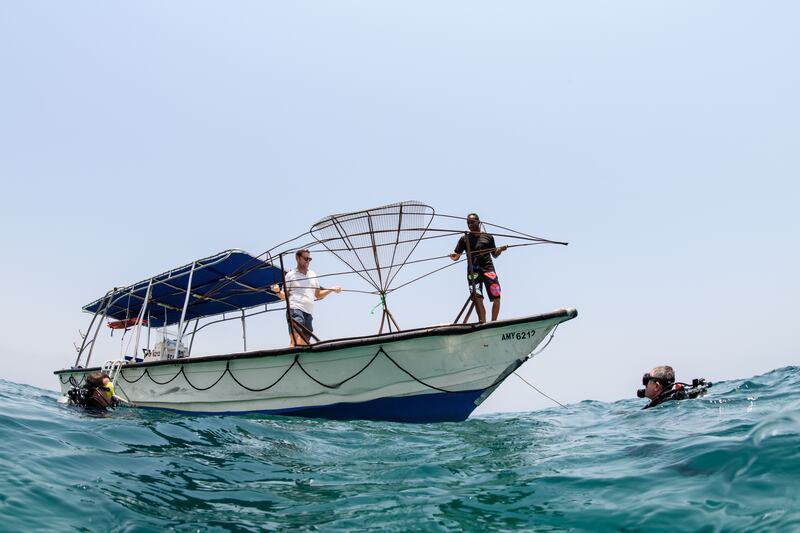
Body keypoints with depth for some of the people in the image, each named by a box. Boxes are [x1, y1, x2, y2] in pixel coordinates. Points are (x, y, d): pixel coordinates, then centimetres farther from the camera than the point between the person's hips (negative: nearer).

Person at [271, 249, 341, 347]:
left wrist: (331, 290, 14)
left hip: (309, 312, 5)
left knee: (304, 343, 2)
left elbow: (318, 295, 27)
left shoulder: (313, 275, 23)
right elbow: (284, 296, 6)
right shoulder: (290, 275, 9)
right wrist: (278, 291, -15)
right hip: (295, 309, -5)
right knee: (296, 339, -26)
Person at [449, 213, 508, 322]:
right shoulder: (464, 239, 12)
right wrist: (454, 256, -16)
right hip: (473, 271, -1)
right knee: (477, 299, -10)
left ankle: (493, 322, 6)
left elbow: (494, 255, 20)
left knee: (496, 297, -7)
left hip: (488, 269, 1)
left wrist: (500, 249, -1)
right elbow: (456, 256, 7)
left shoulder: (488, 237, 15)